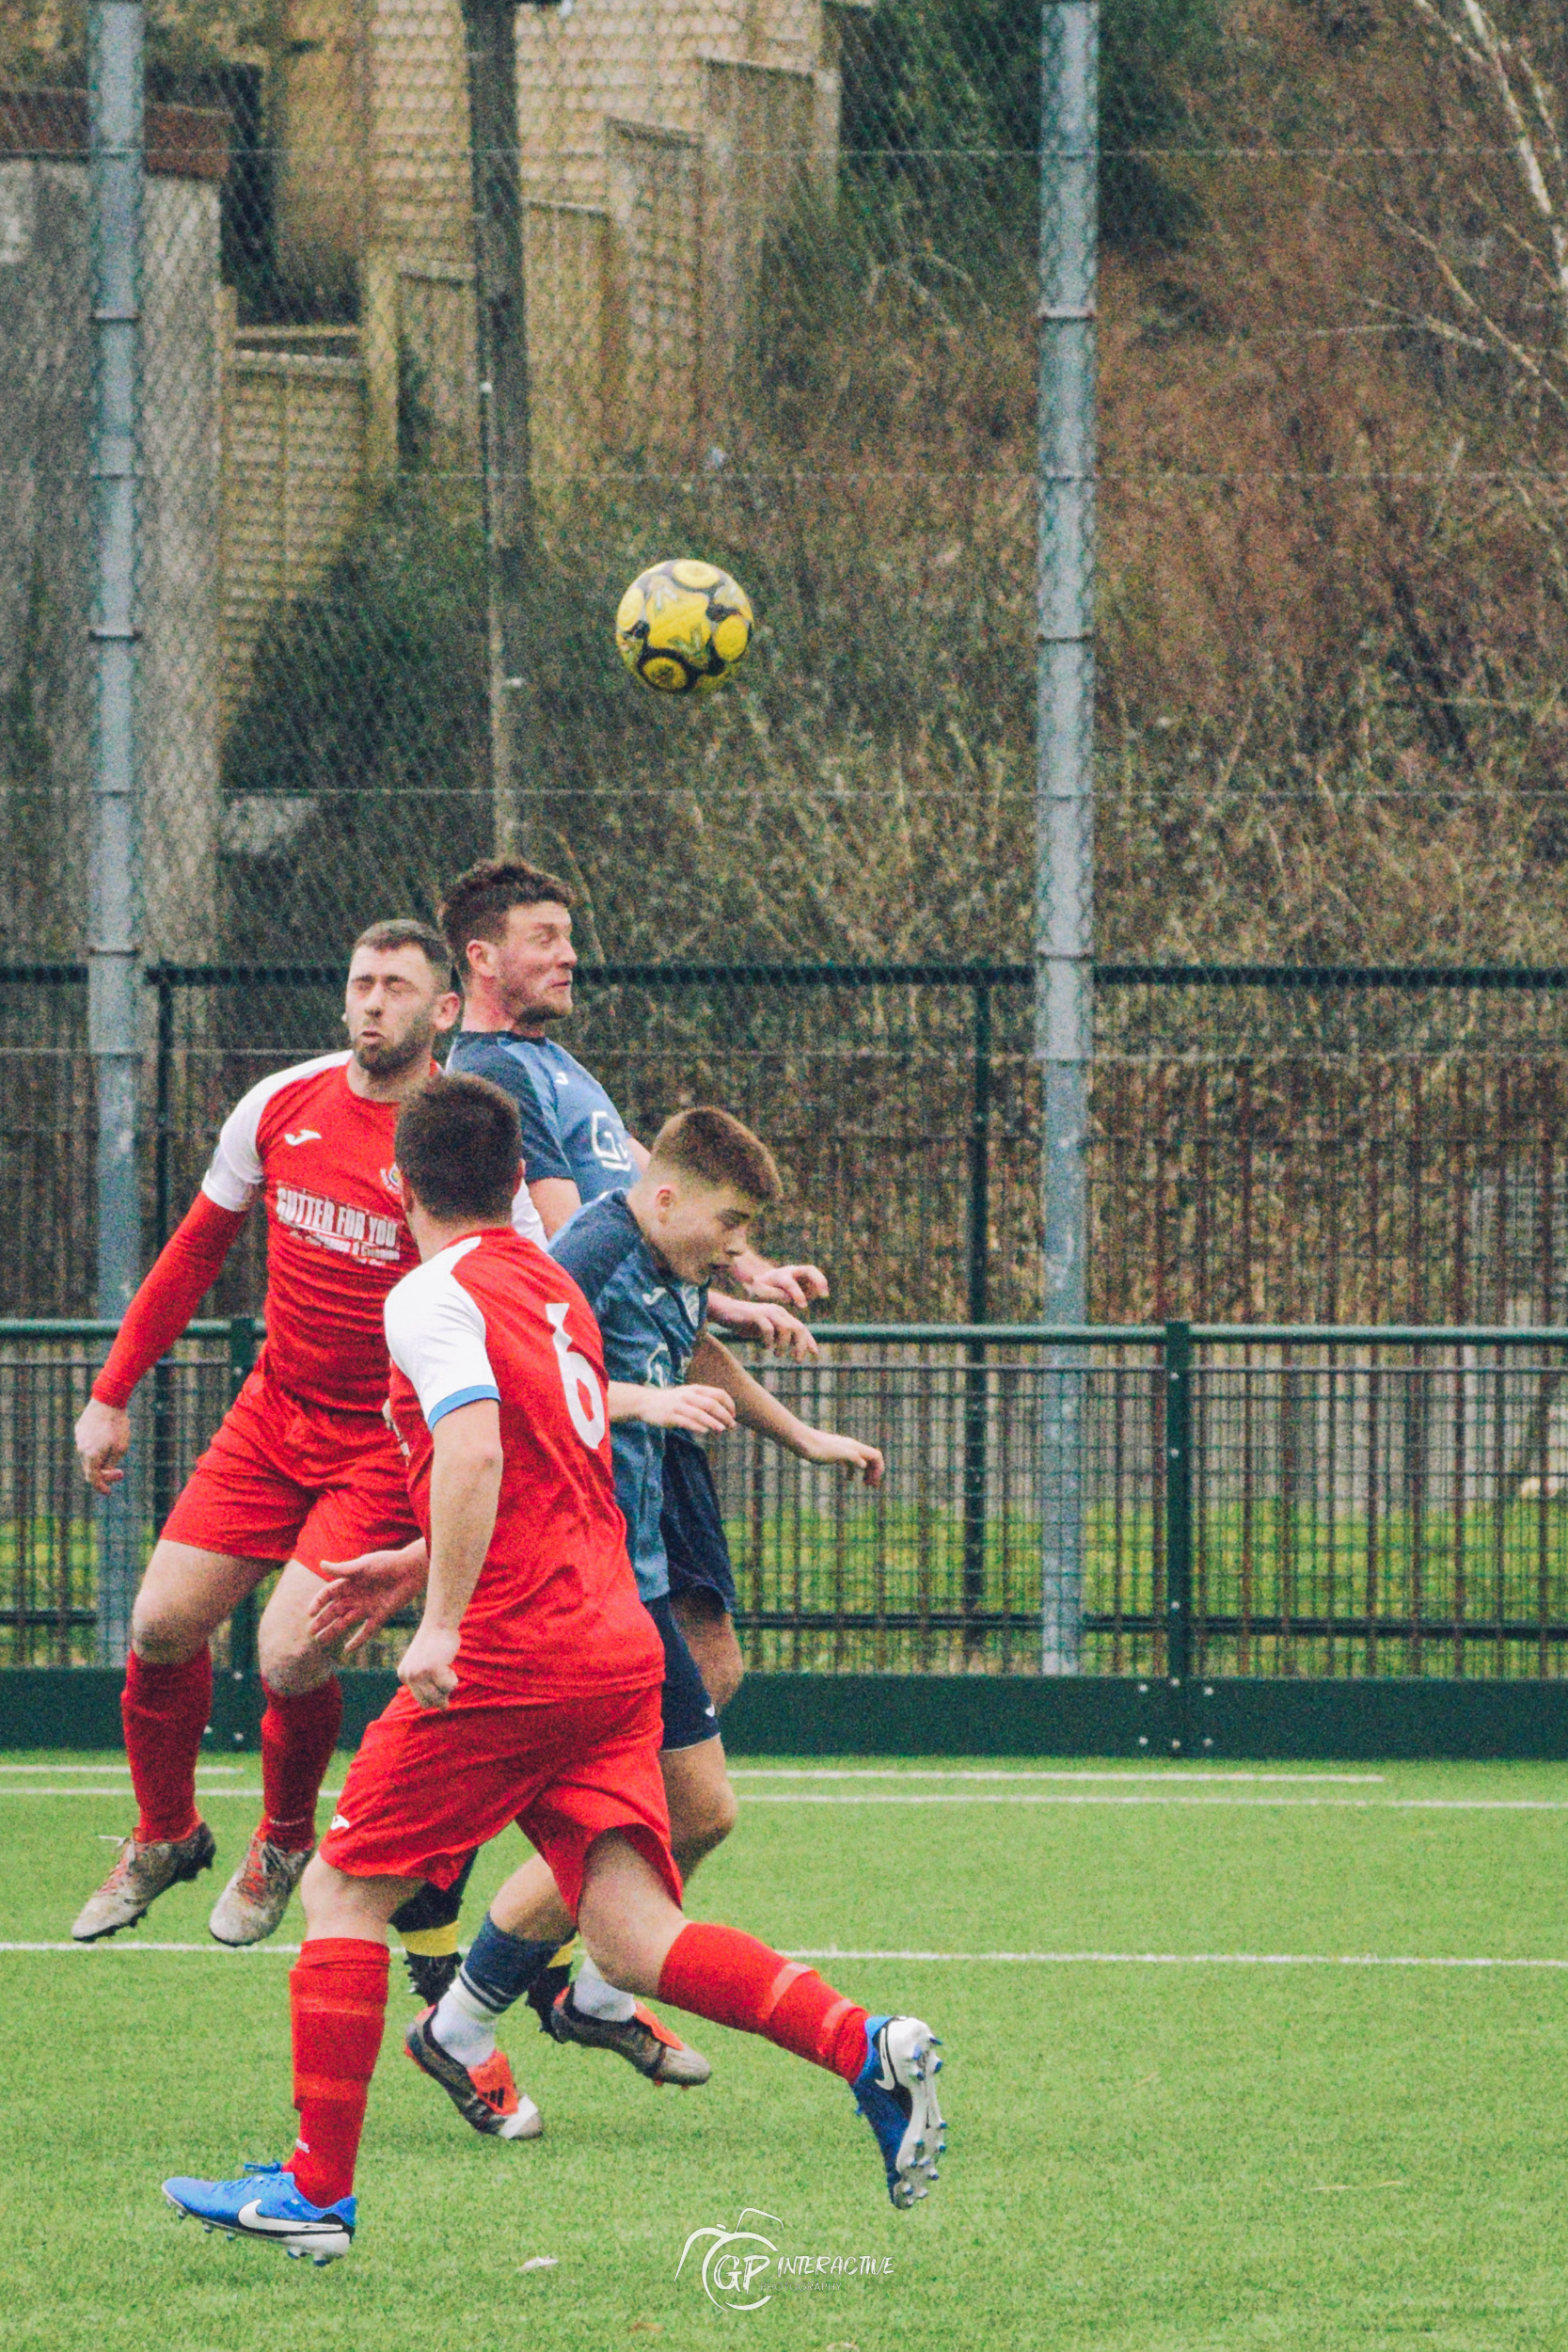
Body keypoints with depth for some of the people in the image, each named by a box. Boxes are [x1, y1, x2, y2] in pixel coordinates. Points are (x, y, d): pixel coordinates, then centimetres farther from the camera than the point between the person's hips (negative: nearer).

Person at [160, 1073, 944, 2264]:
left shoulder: (435, 1295, -6)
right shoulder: (556, 1288, 21)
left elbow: (475, 1452, -23)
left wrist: (442, 1624, -25)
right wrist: (413, 1566, 46)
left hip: (508, 1652, -7)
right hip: (617, 1642, 7)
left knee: (344, 1892, 5)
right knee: (635, 1937, -2)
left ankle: (318, 2191, 6)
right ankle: (868, 2046, -21)